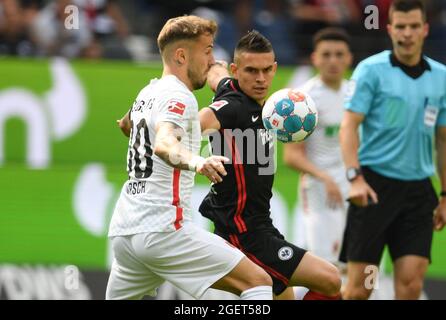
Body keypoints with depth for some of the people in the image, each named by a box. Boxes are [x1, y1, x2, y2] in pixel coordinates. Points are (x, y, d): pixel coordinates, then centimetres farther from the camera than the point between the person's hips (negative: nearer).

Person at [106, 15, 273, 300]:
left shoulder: (148, 93, 18)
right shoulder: (178, 97, -9)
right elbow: (164, 144, -30)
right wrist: (195, 161, -50)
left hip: (122, 231, 9)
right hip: (164, 229, -9)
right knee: (259, 283, -11)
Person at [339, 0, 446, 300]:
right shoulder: (371, 70, -3)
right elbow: (349, 125, -7)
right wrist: (355, 177, -20)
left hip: (418, 191, 3)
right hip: (375, 186, -3)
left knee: (411, 284, -7)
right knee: (359, 288, -3)